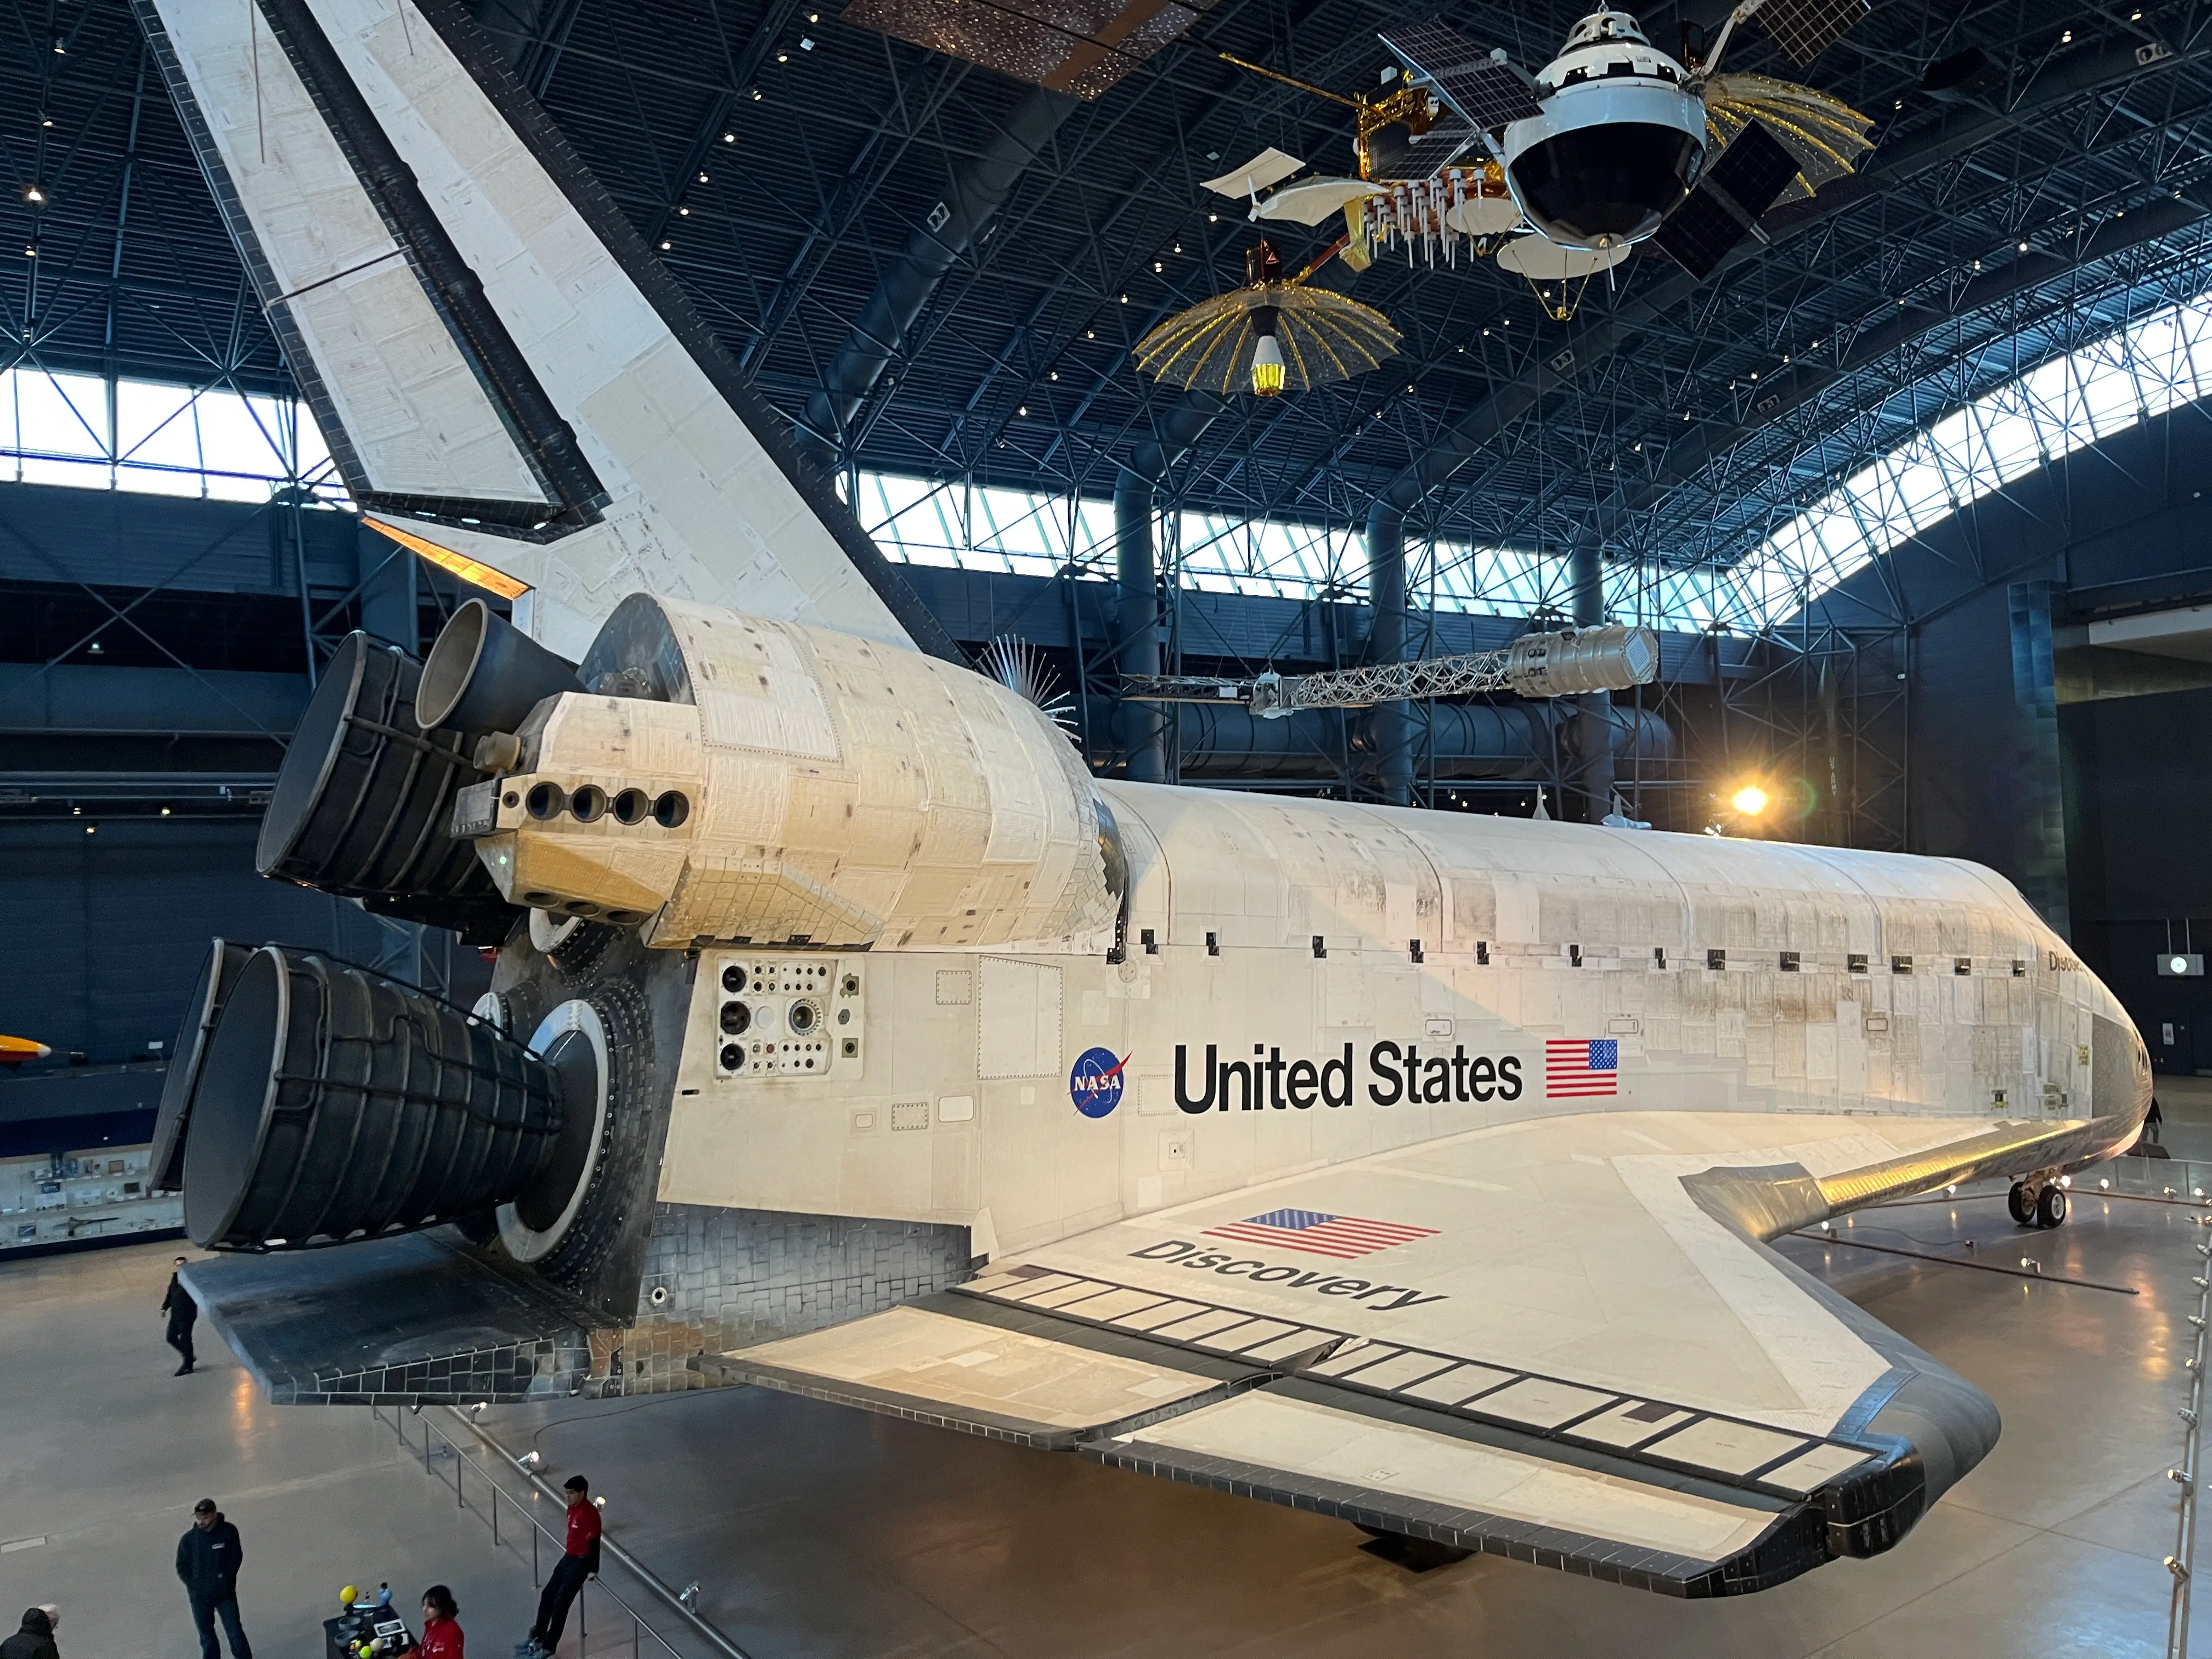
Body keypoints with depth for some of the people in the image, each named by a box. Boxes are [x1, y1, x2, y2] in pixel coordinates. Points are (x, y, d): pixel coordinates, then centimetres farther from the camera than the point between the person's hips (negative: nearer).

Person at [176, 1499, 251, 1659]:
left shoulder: (229, 1532, -10)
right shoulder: (188, 1540, -8)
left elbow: (236, 1556, -5)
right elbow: (182, 1567, -1)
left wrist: (226, 1579, -14)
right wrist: (195, 1585, -11)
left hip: (226, 1593, -1)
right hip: (200, 1596, 1)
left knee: (235, 1633, 4)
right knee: (206, 1635, 14)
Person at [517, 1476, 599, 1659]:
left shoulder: (589, 1514, -25)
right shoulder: (573, 1508, 3)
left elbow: (593, 1543, -23)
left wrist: (593, 1569, -20)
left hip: (581, 1561, -10)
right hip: (569, 1557, 10)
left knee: (561, 1603, -7)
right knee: (548, 1595, 17)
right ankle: (537, 1637, 33)